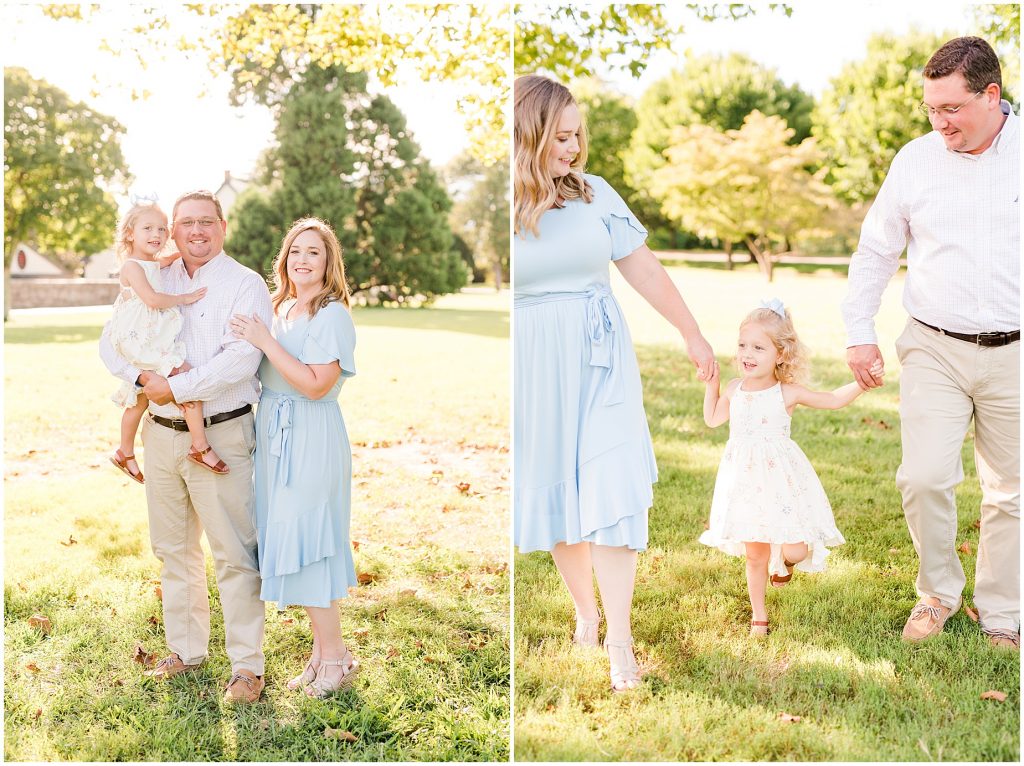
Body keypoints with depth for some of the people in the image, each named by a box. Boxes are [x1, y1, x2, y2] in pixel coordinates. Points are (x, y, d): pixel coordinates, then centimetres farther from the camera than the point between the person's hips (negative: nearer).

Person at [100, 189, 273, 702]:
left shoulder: (245, 285, -5)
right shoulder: (154, 281, 11)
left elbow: (240, 359, -18)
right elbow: (111, 340, 7)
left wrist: (176, 388, -18)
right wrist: (144, 376, -13)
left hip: (221, 435, -5)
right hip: (161, 433, 6)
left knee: (233, 553, -4)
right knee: (173, 549, 15)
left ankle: (247, 665, 6)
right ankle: (185, 649, 30)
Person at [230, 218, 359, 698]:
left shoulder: (332, 315, -12)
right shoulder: (280, 310, 13)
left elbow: (315, 384, -21)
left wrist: (264, 341, -20)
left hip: (311, 439, -8)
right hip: (275, 437, 8)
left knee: (304, 544, -5)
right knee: (287, 545, 11)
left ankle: (336, 657, 9)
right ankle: (322, 651, 23)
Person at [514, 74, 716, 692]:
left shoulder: (594, 193, 0)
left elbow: (643, 268, 6)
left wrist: (693, 334, 11)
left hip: (600, 361, 1)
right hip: (534, 369, -1)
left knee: (611, 492, -4)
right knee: (555, 493, 11)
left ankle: (619, 638, 4)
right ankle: (586, 612, 31)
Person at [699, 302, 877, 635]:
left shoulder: (788, 393, -8)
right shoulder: (734, 389, 1)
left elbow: (834, 399, 3)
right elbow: (712, 420, 19)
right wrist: (711, 385, 10)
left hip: (782, 481, -2)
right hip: (745, 482, 2)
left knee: (795, 550, -8)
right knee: (755, 555, 9)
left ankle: (784, 559, 31)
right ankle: (758, 614, 29)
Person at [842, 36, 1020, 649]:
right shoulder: (915, 161, 3)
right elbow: (875, 251, 12)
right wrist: (859, 332, 8)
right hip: (935, 350, 1)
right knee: (924, 478, -9)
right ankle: (938, 592, 17)